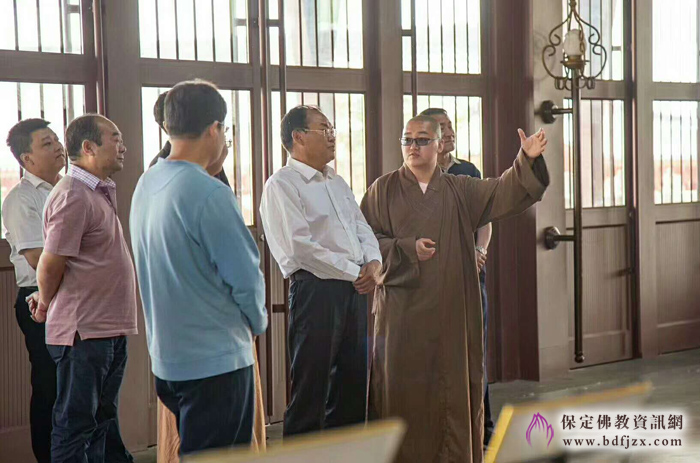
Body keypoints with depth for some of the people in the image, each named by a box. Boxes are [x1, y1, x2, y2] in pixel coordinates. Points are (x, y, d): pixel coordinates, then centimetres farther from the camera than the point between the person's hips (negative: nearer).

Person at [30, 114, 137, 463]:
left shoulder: (99, 192, 15)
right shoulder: (73, 196, -17)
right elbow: (50, 264, -18)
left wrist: (48, 299, 12)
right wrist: (45, 304, 0)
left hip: (109, 327, 9)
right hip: (84, 331, -9)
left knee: (102, 420, 18)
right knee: (76, 424, 1)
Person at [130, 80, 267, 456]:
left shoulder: (146, 185, 5)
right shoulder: (210, 194, -22)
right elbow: (245, 277, -19)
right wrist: (257, 322, 3)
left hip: (166, 358, 8)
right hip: (215, 361, -8)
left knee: (194, 450, 21)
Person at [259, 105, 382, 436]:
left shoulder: (337, 183, 19)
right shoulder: (282, 184, -8)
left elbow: (362, 228, 20)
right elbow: (300, 246, -17)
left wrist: (373, 262, -2)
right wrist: (355, 272, -13)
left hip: (354, 289, 8)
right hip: (316, 290, -8)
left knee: (353, 383, 13)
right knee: (310, 388, -3)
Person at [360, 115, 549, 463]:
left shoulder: (460, 191, 11)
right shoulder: (384, 190, 4)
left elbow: (505, 193, -2)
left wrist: (528, 161, -18)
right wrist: (407, 249, -15)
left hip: (451, 309, 2)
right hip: (402, 309, -2)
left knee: (453, 384, 3)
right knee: (403, 386, -2)